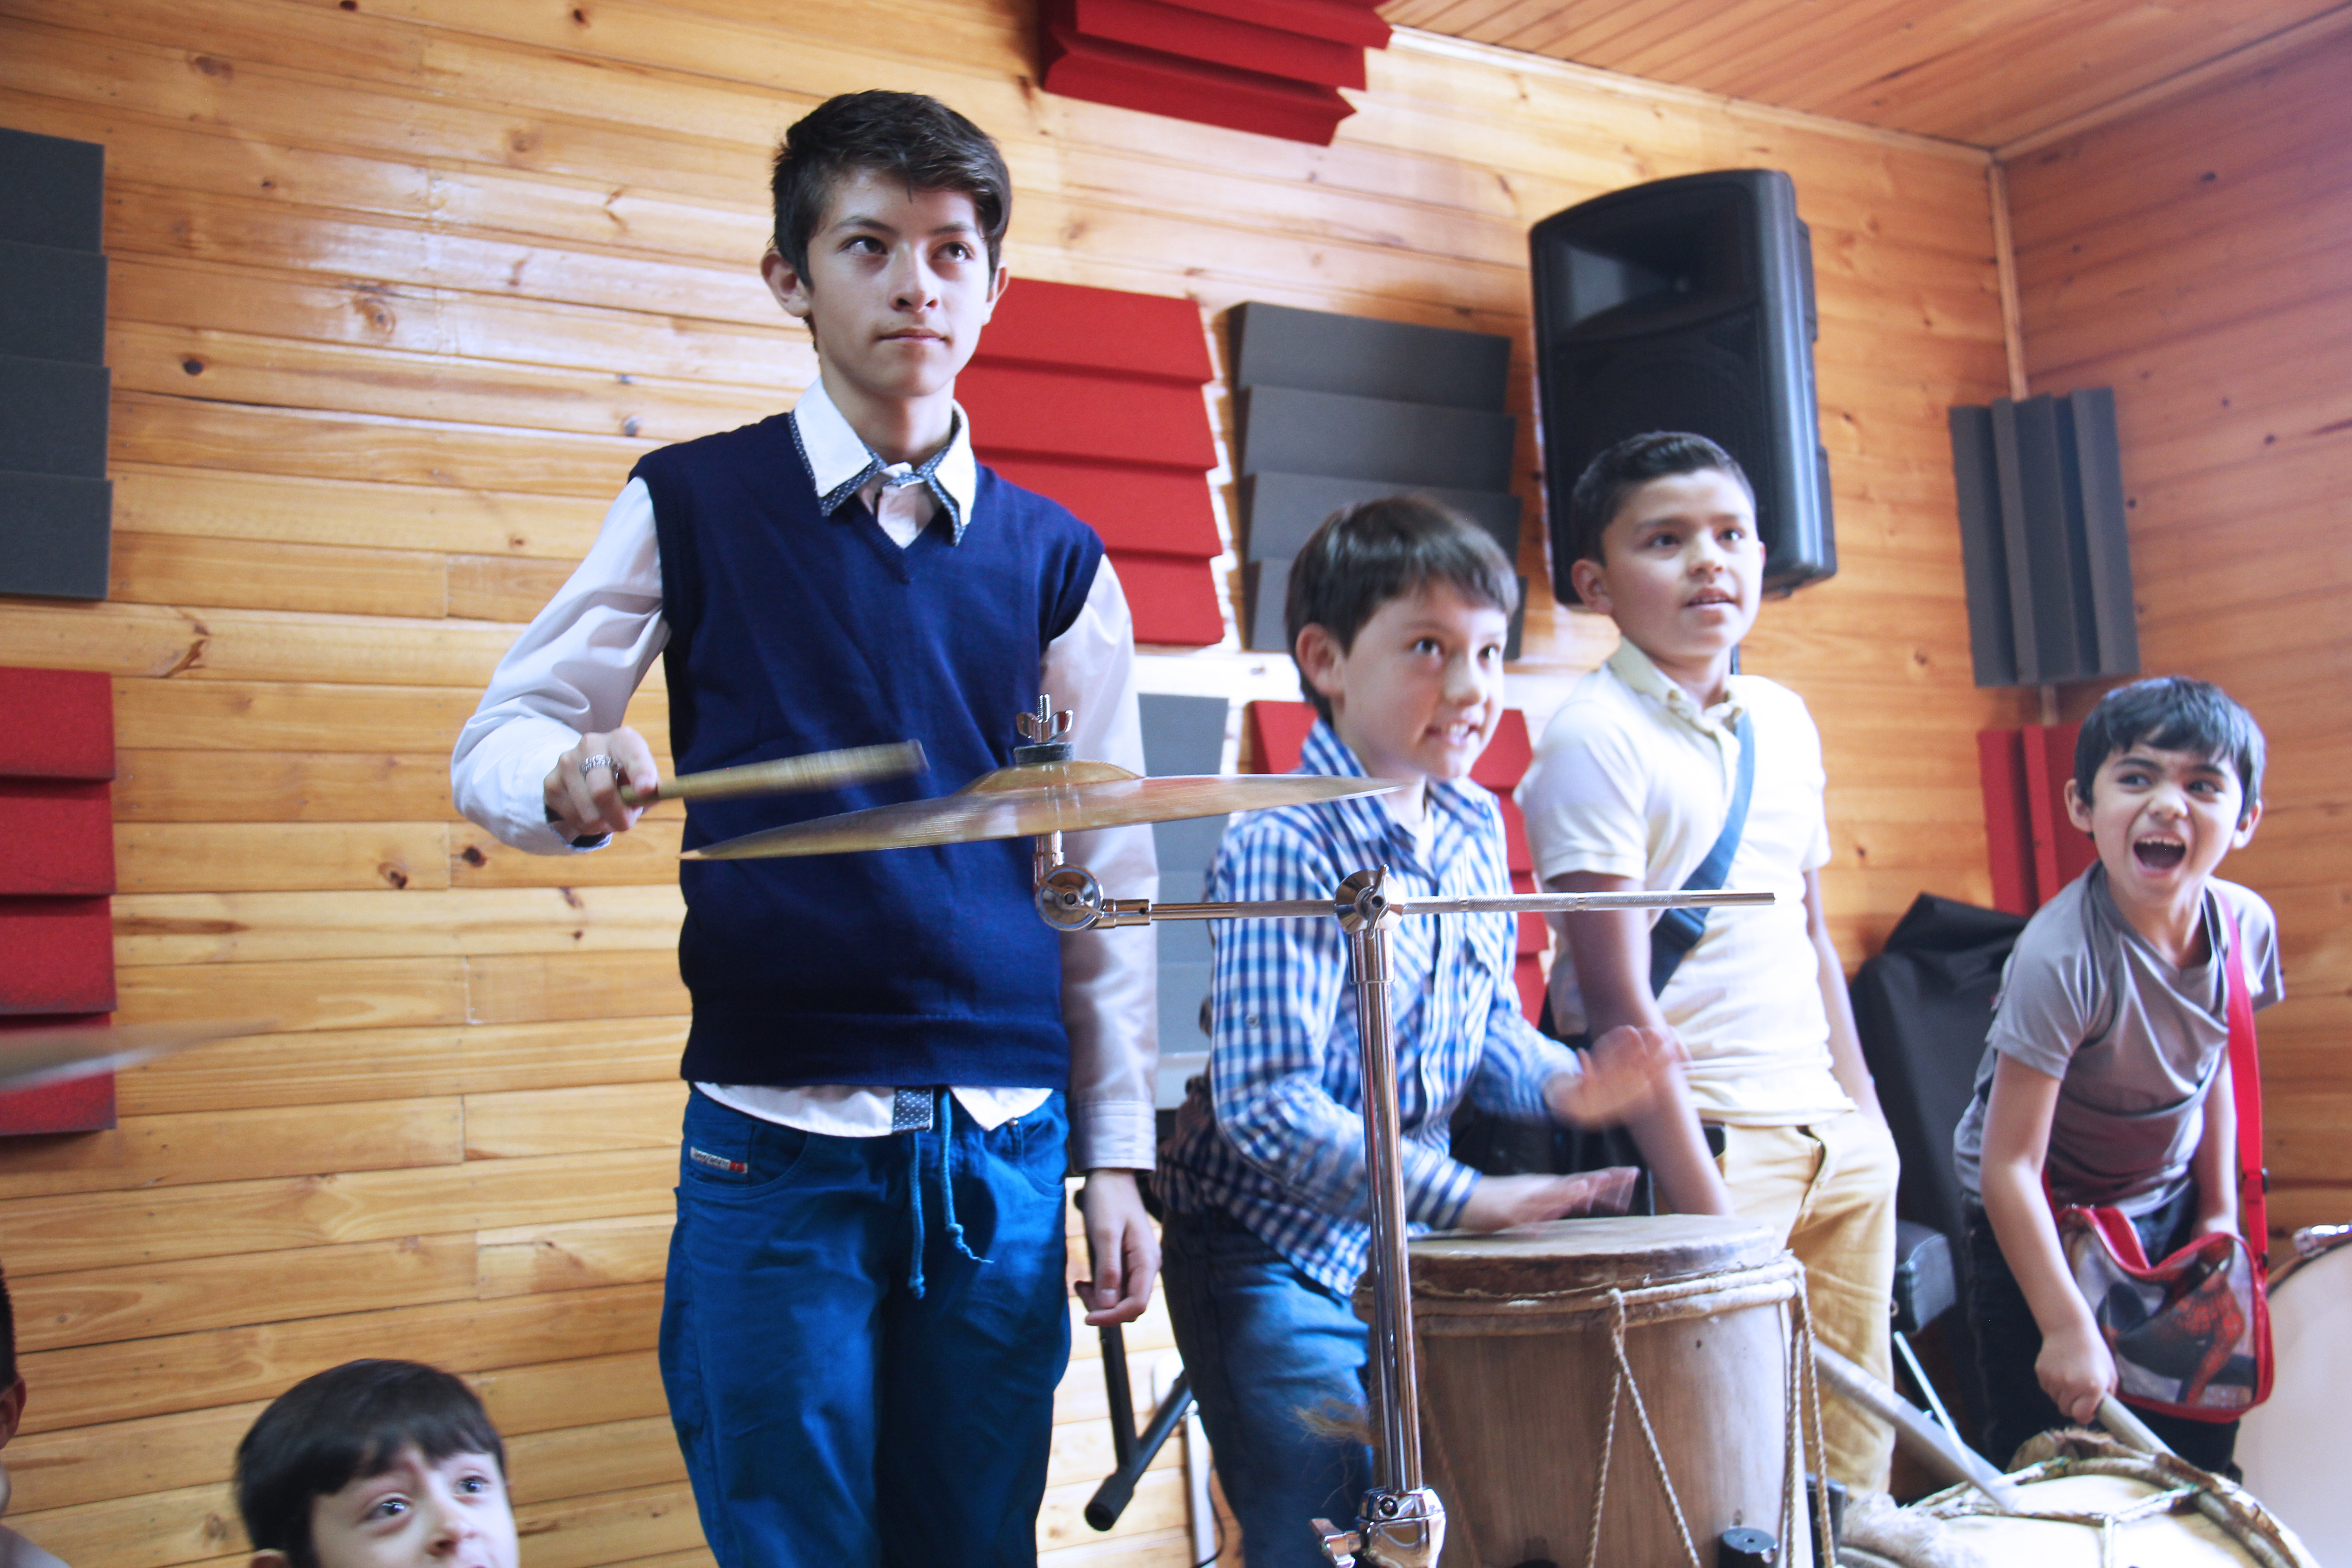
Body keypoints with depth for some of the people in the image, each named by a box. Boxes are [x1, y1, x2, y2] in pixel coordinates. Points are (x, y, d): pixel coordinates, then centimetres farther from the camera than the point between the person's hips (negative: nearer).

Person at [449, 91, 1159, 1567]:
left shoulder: (1056, 558, 8)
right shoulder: (694, 503, 2)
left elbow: (1107, 879, 10)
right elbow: (499, 737, 4)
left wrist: (1118, 1157, 7)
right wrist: (571, 780, -21)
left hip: (1005, 1145, 3)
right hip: (776, 1140, -2)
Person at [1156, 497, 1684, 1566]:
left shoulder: (1473, 828, 2)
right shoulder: (1285, 850, -23)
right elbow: (1267, 1102, -27)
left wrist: (1559, 1084, -8)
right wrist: (1465, 1199, -30)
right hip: (1276, 1258, -7)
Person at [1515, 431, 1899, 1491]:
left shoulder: (1785, 723, 11)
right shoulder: (1595, 742, -11)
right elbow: (1617, 1001, -16)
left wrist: (1866, 1118, 14)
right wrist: (1707, 1210, -19)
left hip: (1838, 1145, 7)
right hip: (1707, 1141, -7)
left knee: (1854, 1463, 12)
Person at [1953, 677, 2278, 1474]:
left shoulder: (2246, 925, -12)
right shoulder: (2062, 958, -31)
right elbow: (2010, 1165, -29)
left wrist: (2220, 1213, 8)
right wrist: (2067, 1328, -27)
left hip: (2169, 1210, 6)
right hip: (2045, 1225, -6)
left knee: (2202, 1453, 10)